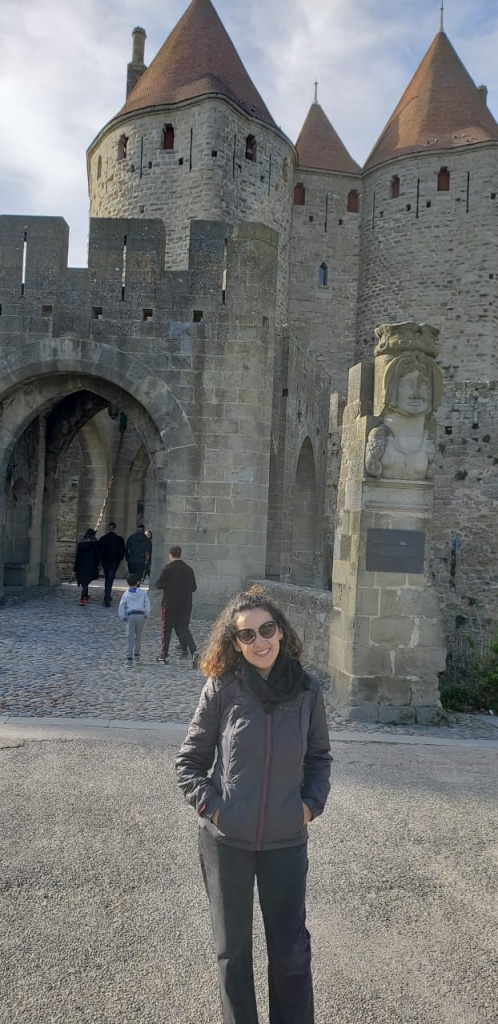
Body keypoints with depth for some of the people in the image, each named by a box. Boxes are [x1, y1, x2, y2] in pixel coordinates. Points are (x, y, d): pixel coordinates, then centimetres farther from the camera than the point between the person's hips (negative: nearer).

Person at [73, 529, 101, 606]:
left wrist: (76, 568, 9)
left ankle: (86, 597, 32)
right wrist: (96, 566, 2)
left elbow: (77, 556, 7)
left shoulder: (81, 543, 7)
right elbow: (98, 555, -6)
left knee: (84, 582, 19)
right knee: (86, 583, -5)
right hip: (91, 566, -4)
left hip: (81, 566, 4)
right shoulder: (95, 543, -3)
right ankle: (82, 599, -17)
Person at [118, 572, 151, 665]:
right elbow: (147, 606, 1)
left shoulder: (126, 594, 2)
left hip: (130, 616, -1)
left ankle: (129, 657, -11)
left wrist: (123, 617, 10)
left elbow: (122, 607, 1)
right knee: (138, 636, 18)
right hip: (141, 615, 1)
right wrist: (146, 616, 12)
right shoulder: (143, 593, 1)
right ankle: (137, 655, 27)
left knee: (130, 637, -2)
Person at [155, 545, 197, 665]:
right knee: (184, 629, 9)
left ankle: (163, 656, 14)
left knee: (166, 630, 9)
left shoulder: (168, 569, -12)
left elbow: (158, 585, -10)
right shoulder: (189, 569, 3)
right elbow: (194, 587, 8)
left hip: (169, 605, -4)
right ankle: (193, 651, -11)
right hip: (185, 605, 4)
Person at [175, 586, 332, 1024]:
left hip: (286, 841, 1)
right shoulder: (222, 687, -12)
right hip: (226, 840, -1)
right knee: (233, 948, 16)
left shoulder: (307, 689, -7)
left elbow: (320, 756, 8)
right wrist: (210, 806, -13)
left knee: (291, 949, 14)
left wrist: (312, 803, -4)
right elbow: (190, 760, -2)